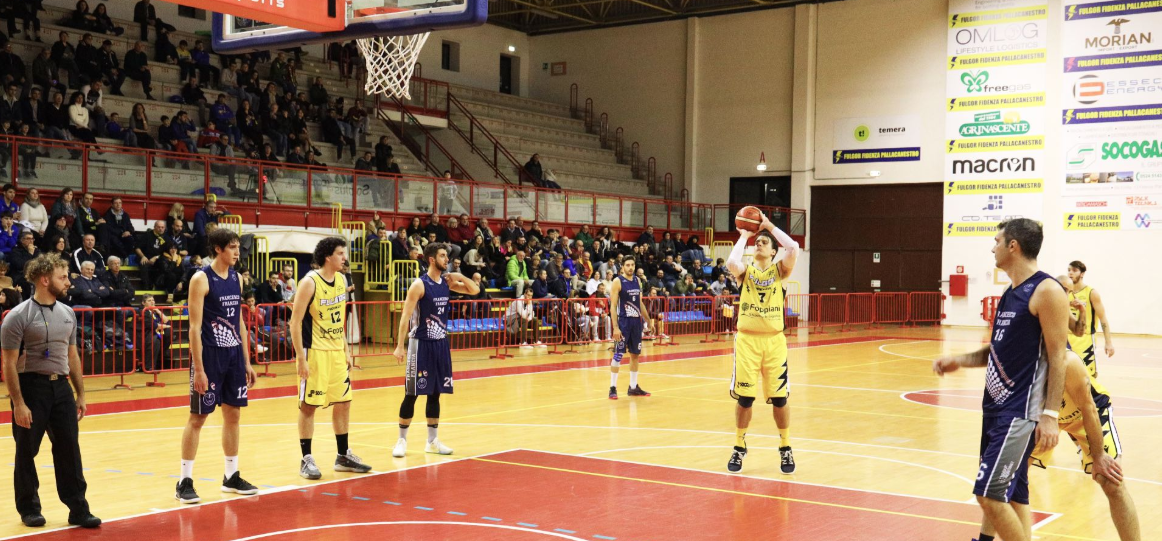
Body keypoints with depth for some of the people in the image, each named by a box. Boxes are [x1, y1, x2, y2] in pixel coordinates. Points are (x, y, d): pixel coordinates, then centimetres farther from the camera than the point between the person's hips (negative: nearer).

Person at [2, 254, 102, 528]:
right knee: (27, 452, 6)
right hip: (31, 385, -5)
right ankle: (29, 509, 20)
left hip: (61, 385, 5)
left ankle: (78, 509, 9)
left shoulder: (67, 314, 10)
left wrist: (80, 394, 14)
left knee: (69, 449, 4)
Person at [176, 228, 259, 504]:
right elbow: (195, 327, -14)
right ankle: (185, 482, 6)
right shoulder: (201, 279, -11)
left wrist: (247, 362, 12)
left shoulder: (236, 278, 9)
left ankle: (231, 477, 21)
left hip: (234, 356, 7)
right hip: (209, 356, -7)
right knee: (197, 417, -1)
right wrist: (199, 369, -18)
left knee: (233, 415, 11)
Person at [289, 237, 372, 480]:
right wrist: (301, 357, -18)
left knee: (343, 403, 11)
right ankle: (307, 460, 8)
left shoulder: (341, 280, 7)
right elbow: (295, 321, -15)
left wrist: (346, 350, 15)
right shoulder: (309, 282, -14)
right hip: (314, 351, -7)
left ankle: (343, 456, 22)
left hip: (337, 351, 7)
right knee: (308, 406, -1)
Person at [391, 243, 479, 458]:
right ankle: (402, 440, 8)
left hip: (441, 343, 7)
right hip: (421, 344, -6)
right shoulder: (419, 285, -13)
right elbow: (405, 316, -14)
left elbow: (475, 290, 15)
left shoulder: (447, 282, 6)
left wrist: (461, 277, -5)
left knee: (435, 393, 11)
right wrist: (400, 346, -19)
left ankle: (432, 441, 19)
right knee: (412, 394, -2)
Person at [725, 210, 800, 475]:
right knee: (744, 398, 4)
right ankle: (739, 448, 20)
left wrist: (771, 227, -4)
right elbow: (731, 263, -19)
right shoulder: (746, 271, 5)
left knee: (779, 399, 3)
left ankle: (785, 449, 19)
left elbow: (794, 248, -14)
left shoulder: (779, 270, 5)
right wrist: (743, 236, -6)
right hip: (747, 340, 0)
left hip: (774, 341, 0)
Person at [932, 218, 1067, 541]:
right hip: (997, 405, 9)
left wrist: (1050, 414, -20)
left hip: (1020, 412, -9)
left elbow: (1058, 357, -15)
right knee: (1012, 495, 12)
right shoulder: (1011, 293, 14)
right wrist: (959, 361, 8)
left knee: (990, 494, -13)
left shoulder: (1047, 291, -13)